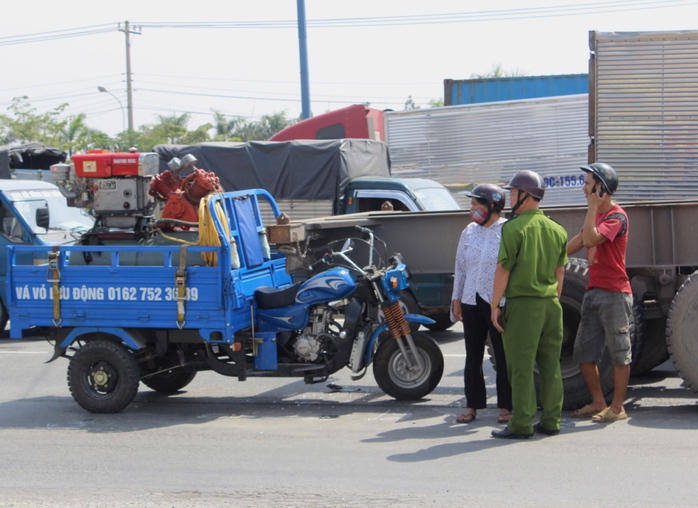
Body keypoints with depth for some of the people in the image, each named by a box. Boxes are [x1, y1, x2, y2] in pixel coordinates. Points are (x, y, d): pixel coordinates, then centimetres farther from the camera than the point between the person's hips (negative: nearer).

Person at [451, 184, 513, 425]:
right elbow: (460, 267, 17)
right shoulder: (469, 232, 12)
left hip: (499, 303, -5)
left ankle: (505, 406, 8)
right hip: (472, 301, 5)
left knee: (503, 355, 1)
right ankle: (472, 405, 15)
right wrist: (456, 298, 13)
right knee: (473, 355, 8)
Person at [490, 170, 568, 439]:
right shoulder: (557, 230, 10)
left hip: (522, 304, -6)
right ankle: (551, 421, 13)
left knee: (521, 366, -3)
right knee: (550, 365, 10)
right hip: (550, 305, 6)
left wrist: (495, 305, -8)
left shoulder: (514, 228, -10)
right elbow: (560, 272, 13)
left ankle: (521, 424, -3)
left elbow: (503, 269, -12)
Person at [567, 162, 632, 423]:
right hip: (593, 292, 9)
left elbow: (590, 239, -27)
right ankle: (598, 403, 19)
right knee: (583, 353, 10)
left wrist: (593, 206, -21)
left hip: (614, 294, -9)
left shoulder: (617, 216, -13)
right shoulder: (596, 214, 16)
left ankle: (617, 408, 3)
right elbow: (576, 243, 25)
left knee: (619, 352, -1)